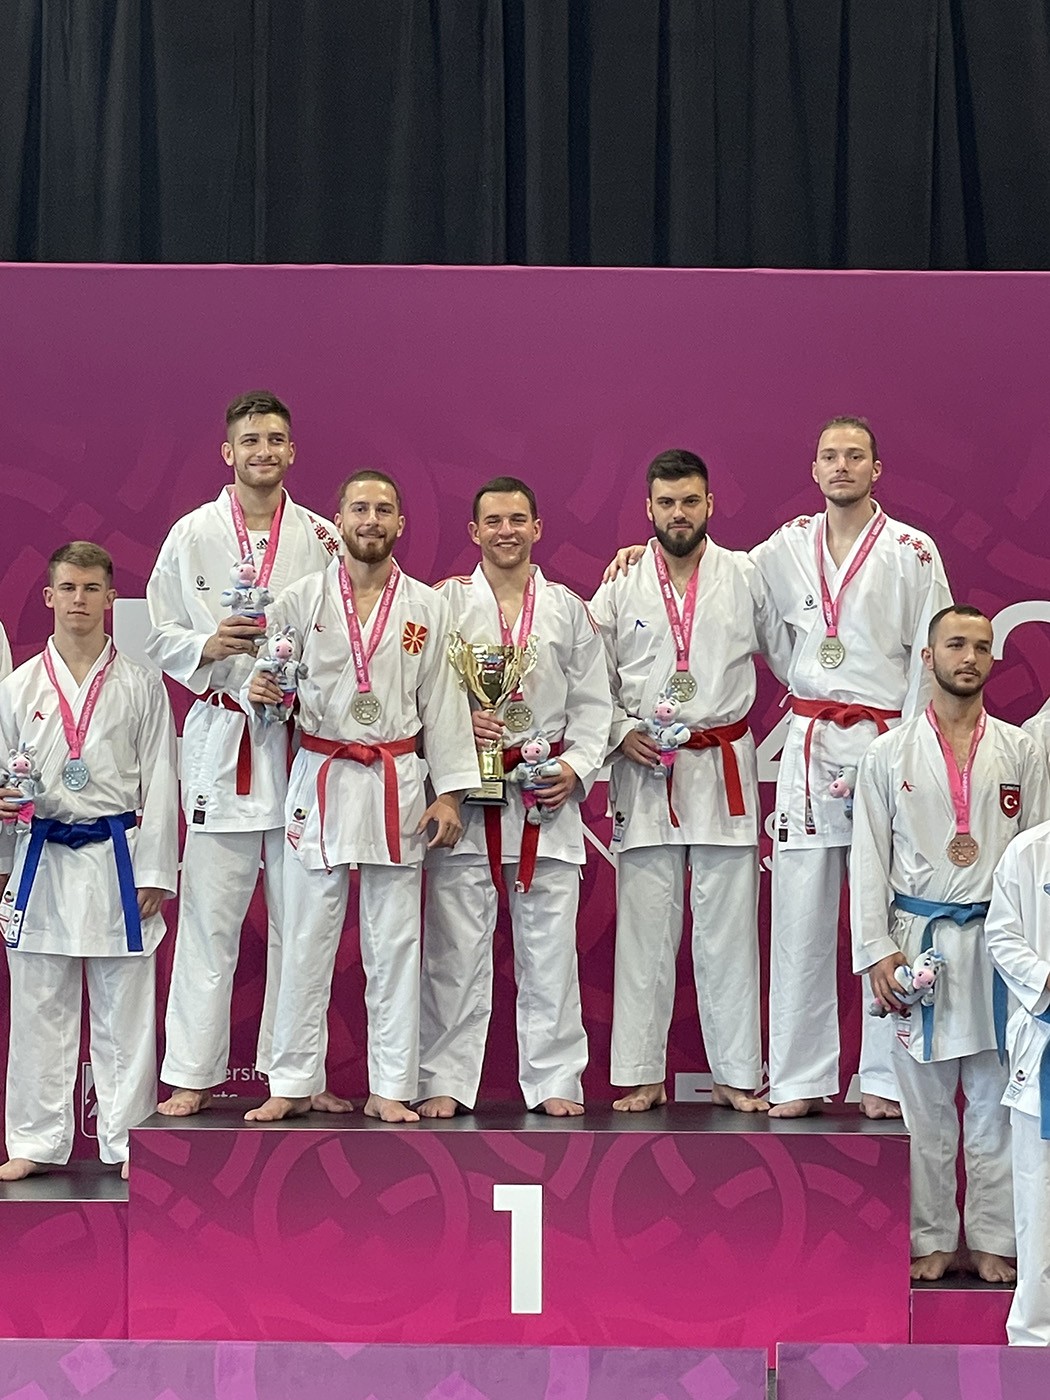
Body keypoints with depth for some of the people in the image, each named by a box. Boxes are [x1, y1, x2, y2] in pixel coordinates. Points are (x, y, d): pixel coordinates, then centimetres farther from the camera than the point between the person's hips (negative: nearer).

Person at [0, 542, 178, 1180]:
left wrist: (155, 871, -3)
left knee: (124, 1008, 3)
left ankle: (128, 1141, 12)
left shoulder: (140, 685, 3)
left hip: (117, 858, -1)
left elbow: (160, 781, 2)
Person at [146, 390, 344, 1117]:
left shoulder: (321, 538, 7)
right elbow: (161, 637, 6)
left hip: (304, 739, 1)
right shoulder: (192, 534, 5)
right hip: (221, 736, -1)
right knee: (209, 916, -1)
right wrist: (210, 647, -13)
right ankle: (193, 1075, 6)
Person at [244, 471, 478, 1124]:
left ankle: (390, 1089, 11)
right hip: (320, 778, 0)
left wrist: (449, 792, -1)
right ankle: (294, 1085, 11)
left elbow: (443, 702, 4)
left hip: (398, 783, 1)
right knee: (307, 939, 1)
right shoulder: (301, 600, 4)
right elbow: (265, 678, 9)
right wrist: (259, 690, -16)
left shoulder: (427, 608, 5)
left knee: (395, 942, 3)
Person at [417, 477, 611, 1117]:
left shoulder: (569, 608, 11)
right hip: (464, 792, -1)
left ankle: (554, 1080, 11)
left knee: (549, 944, 3)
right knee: (455, 944, -1)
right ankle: (445, 1081, 6)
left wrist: (576, 767, -3)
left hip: (548, 797, 1)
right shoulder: (446, 603, 6)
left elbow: (593, 703, 10)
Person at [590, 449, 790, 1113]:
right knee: (645, 927, 2)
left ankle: (737, 1074, 10)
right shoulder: (621, 585, 4)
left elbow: (793, 654, 10)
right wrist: (621, 732, -8)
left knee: (729, 926, 2)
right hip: (643, 770, 0)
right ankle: (641, 1075, 9)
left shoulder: (746, 577, 4)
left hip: (724, 770, 0)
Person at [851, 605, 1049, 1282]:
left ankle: (993, 1240, 15)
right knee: (926, 1104, 4)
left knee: (995, 1100, 5)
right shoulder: (890, 754, 5)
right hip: (918, 940, 0)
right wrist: (877, 950, -5)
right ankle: (935, 1241, 15)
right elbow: (869, 858, 3)